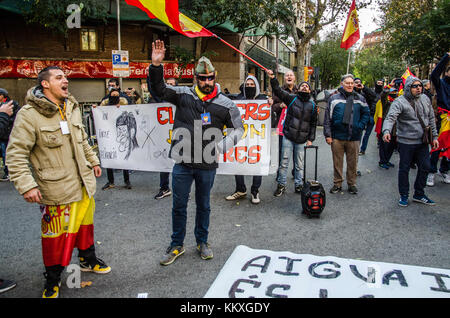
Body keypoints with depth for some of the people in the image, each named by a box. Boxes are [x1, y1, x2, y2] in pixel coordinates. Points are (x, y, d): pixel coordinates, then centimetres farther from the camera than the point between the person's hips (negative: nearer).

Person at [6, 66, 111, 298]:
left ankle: (88, 259, 43)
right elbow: (15, 154, -15)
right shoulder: (29, 114, -13)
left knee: (85, 223, 20)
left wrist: (93, 161, 25)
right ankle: (52, 279, 25)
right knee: (55, 233, 4)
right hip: (55, 188, -6)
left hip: (83, 183, 7)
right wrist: (26, 185, -23)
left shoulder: (72, 108, 9)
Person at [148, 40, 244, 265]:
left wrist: (221, 146, -8)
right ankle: (176, 245, 28)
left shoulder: (225, 104, -1)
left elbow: (238, 129, 7)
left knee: (203, 206, 16)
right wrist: (156, 66, -10)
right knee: (179, 206, 10)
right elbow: (159, 89, 5)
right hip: (182, 163, 1)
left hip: (207, 165, 0)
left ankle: (202, 242, 35)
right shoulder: (183, 95, 0)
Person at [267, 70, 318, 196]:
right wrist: (273, 78, -21)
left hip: (301, 139, 2)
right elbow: (278, 91, -6)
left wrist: (310, 139, 7)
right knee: (284, 162, 1)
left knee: (299, 164, 11)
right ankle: (281, 185, 13)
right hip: (288, 136, -2)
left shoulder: (312, 105, 10)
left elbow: (313, 123, 13)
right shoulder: (292, 98, 3)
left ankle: (298, 185, 24)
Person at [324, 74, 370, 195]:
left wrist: (360, 126, 4)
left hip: (354, 137, 2)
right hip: (337, 136, -1)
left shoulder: (359, 98, 7)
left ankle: (352, 184, 23)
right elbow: (327, 117, -1)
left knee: (353, 162, 9)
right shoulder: (334, 98, 0)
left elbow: (366, 113, 18)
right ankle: (337, 184, 19)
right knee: (337, 162, 6)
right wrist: (328, 134, -6)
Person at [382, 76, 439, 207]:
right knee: (404, 169, 4)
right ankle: (404, 195, 20)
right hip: (406, 142, -6)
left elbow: (431, 119, 14)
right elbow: (390, 117, -27)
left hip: (423, 142, 6)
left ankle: (419, 194, 28)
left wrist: (434, 136, 14)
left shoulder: (425, 99, 7)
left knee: (425, 167, 12)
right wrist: (387, 131, -46)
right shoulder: (399, 102, -13)